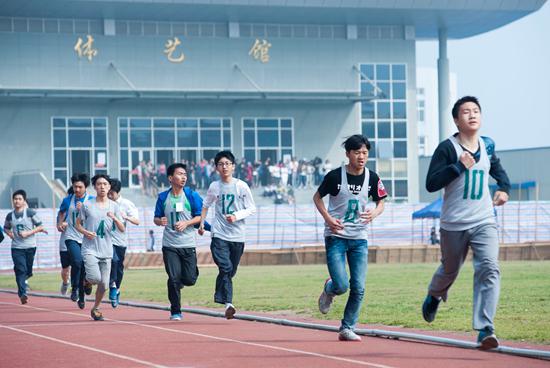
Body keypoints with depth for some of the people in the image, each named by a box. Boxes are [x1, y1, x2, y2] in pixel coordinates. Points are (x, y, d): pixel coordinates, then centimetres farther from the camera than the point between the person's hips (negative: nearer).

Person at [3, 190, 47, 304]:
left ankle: (22, 281, 41)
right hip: (16, 247, 0)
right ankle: (22, 294, -17)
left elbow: (40, 226, -2)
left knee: (28, 271, 9)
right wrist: (10, 234, 0)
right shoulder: (10, 216, 4)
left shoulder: (30, 213, -4)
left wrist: (28, 233, -13)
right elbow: (6, 228, 21)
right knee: (21, 270, -14)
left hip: (30, 246, 0)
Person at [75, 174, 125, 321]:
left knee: (104, 284, 2)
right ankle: (87, 280, 14)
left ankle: (95, 308, 25)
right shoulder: (87, 205, 0)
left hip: (106, 251, 3)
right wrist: (85, 232, -13)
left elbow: (122, 230, 2)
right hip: (90, 249, -3)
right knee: (96, 278, -22)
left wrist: (114, 218, -18)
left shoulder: (114, 206, 6)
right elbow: (78, 224, 8)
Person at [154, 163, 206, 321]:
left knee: (190, 280, -2)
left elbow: (200, 216, 2)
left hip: (188, 244, 0)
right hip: (170, 245, 0)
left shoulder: (192, 195, 0)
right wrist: (160, 221, -13)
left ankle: (178, 283, 34)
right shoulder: (163, 197, 4)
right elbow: (156, 218, 11)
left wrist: (186, 223, -14)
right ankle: (175, 312, 6)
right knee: (174, 279, -7)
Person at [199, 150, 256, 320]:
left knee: (231, 272, 7)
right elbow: (206, 205, 23)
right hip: (219, 234, -1)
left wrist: (237, 216, -12)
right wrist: (201, 223, 19)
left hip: (237, 236, 1)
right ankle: (228, 303, -25)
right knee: (226, 268, -18)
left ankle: (220, 297, 30)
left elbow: (252, 208, 2)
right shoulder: (214, 187, 6)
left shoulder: (241, 186, 1)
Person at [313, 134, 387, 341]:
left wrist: (374, 213, -12)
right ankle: (328, 289, 24)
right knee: (341, 286, -13)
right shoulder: (335, 176, -9)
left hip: (359, 239, 3)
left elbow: (381, 203, 11)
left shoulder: (372, 178, 0)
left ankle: (347, 328, 12)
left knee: (358, 288, -2)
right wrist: (328, 219, -11)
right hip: (336, 237, -3)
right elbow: (317, 197, 4)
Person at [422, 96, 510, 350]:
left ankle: (485, 331, -21)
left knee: (489, 269, -18)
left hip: (484, 222, 2)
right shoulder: (447, 148, -10)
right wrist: (459, 166, -23)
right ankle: (434, 296, 53)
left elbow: (497, 170, 27)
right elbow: (431, 184, -15)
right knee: (450, 271, 15)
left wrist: (504, 188, 8)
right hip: (454, 224, -2)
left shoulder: (487, 146, 6)